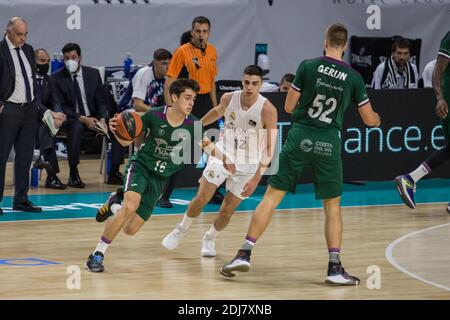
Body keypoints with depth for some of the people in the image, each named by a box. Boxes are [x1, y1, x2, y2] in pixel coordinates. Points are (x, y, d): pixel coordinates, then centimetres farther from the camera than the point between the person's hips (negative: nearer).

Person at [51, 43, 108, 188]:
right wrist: (82, 119, -20)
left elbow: (101, 101, 9)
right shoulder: (57, 78, -3)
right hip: (71, 119, -3)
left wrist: (102, 119, -11)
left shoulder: (93, 74, 7)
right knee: (77, 127, -38)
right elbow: (60, 107, -8)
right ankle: (73, 175, -35)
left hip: (93, 117, 4)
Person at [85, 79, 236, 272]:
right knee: (131, 205, -33)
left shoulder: (192, 125, -9)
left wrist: (225, 160, -5)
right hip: (140, 166, -3)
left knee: (130, 229, -2)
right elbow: (126, 141, -7)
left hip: (160, 178, 3)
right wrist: (117, 131, -28)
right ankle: (97, 255, -21)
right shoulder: (154, 115, -16)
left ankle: (114, 205, 35)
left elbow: (206, 144, 10)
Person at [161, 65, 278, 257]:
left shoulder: (267, 110, -23)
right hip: (223, 154, 2)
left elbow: (270, 147, -20)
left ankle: (210, 239, 29)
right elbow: (218, 112, 15)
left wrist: (256, 178, -26)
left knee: (227, 210, 1)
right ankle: (181, 230, 20)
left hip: (247, 164, -2)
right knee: (201, 199, -6)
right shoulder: (229, 98, -11)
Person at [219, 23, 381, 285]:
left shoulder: (308, 66, -3)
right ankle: (335, 268, 6)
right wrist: (377, 119, 35)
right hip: (329, 143, 1)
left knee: (272, 197, 5)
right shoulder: (354, 77, 1)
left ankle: (244, 254, 0)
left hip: (300, 137, -1)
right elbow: (369, 119, 11)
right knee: (333, 206, 13)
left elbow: (289, 107, 3)